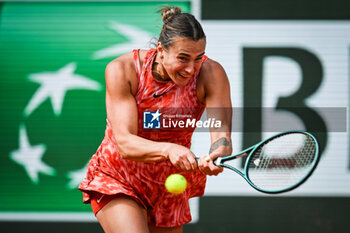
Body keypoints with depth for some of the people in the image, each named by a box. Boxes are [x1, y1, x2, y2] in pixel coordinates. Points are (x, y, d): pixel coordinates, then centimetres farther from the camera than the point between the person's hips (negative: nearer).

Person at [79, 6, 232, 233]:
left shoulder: (211, 74, -19)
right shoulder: (122, 70, -23)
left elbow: (222, 135, -28)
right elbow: (124, 142, -30)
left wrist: (215, 157, -53)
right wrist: (169, 149, -50)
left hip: (169, 188, 3)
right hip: (117, 179, -3)